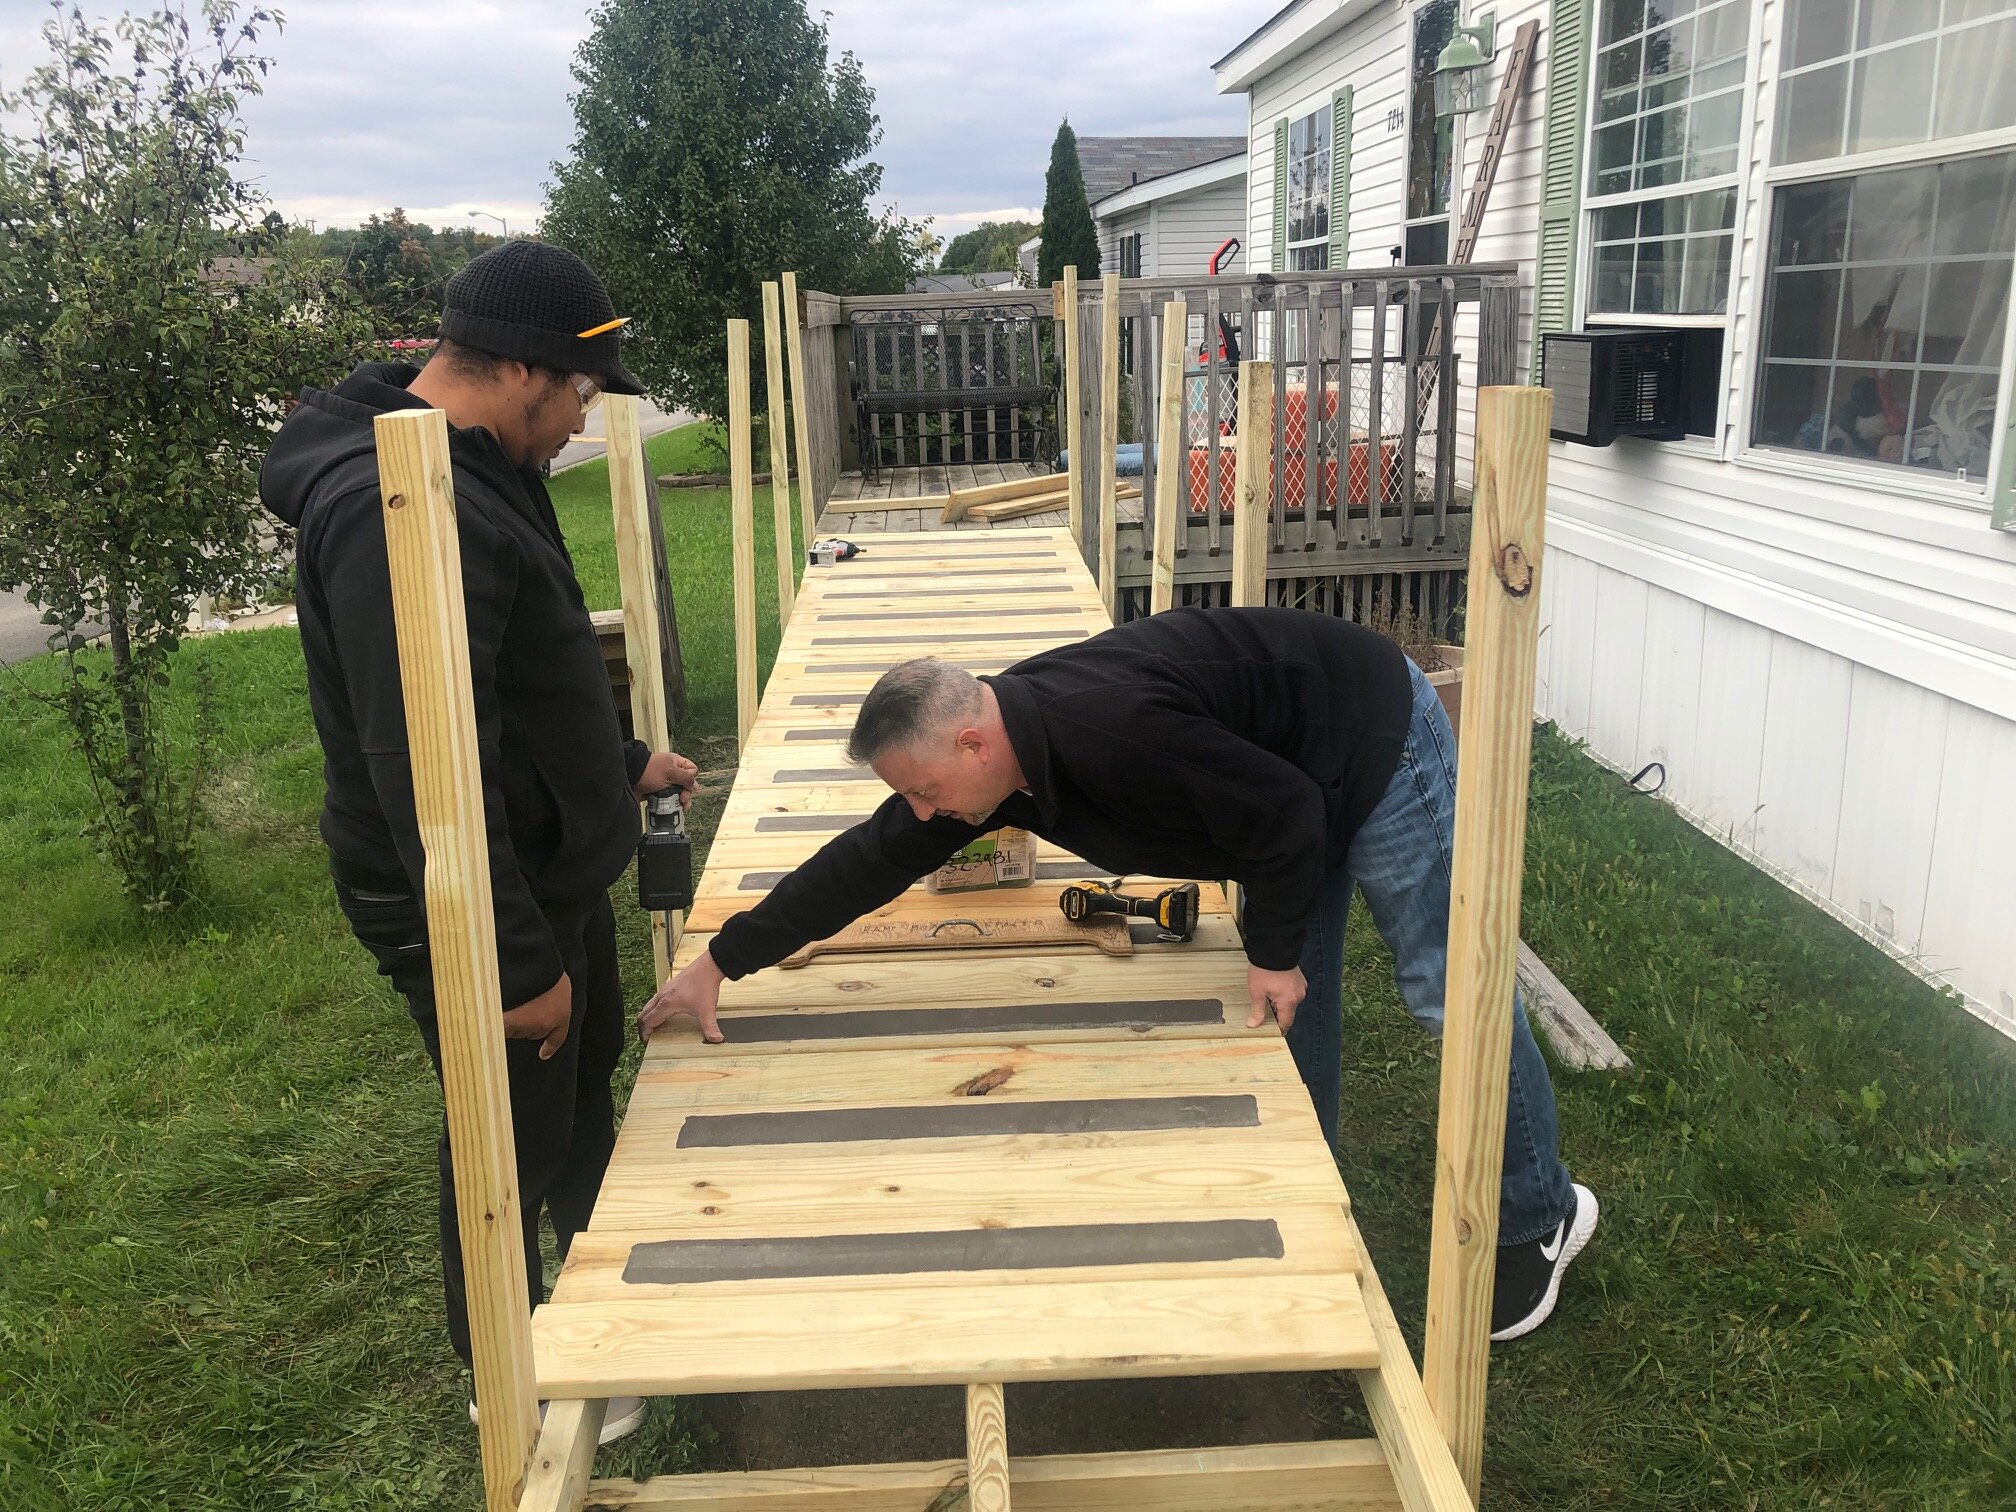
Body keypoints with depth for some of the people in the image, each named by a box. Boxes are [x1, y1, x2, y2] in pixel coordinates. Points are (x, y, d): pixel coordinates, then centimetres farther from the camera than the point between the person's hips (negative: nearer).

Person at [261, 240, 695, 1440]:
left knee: (586, 1088, 27)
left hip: (552, 867, 10)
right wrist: (517, 963, -26)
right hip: (476, 904, -10)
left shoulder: (470, 465, 5)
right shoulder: (401, 512, -30)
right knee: (515, 1146, 10)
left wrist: (620, 762, 23)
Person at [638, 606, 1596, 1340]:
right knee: (1298, 1004, 14)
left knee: (1449, 992, 2)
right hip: (1303, 781, 8)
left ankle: (1538, 1220, 20)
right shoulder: (1000, 759, -11)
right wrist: (720, 962, -3)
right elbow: (868, 862, -5)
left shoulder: (1113, 729, -39)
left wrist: (1274, 952, -15)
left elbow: (1284, 813, -30)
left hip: (1376, 742, -8)